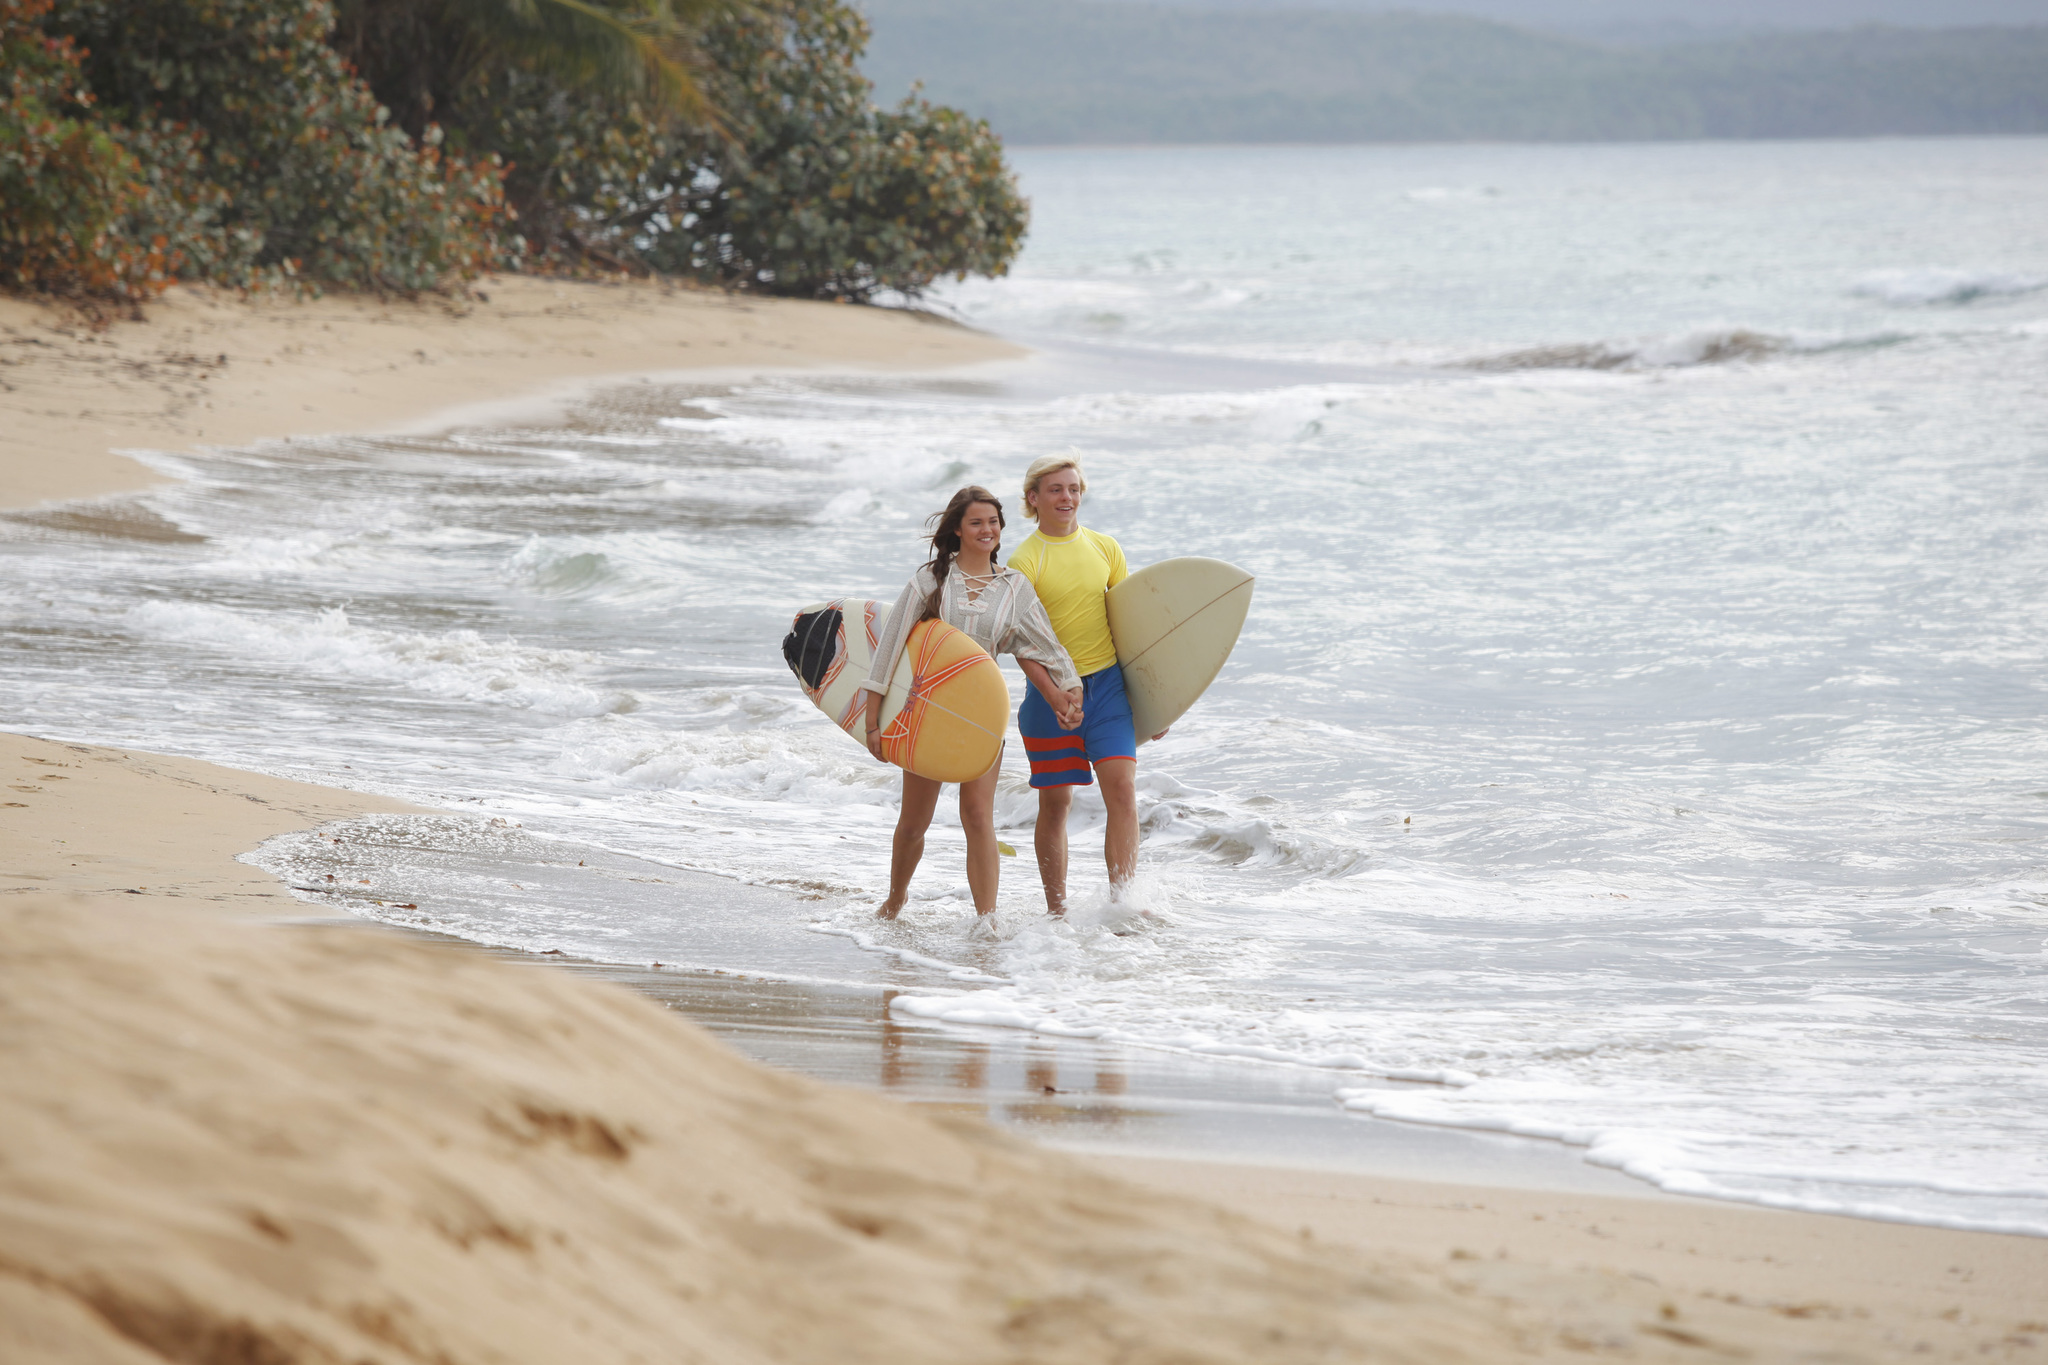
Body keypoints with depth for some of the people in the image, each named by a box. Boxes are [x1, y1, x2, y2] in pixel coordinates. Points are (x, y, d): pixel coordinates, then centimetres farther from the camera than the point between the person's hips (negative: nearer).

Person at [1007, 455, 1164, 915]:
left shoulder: (1105, 548, 8)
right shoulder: (1024, 560, -7)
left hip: (1107, 683, 3)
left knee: (1122, 789, -10)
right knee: (1055, 803, 4)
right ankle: (1056, 910, 17)